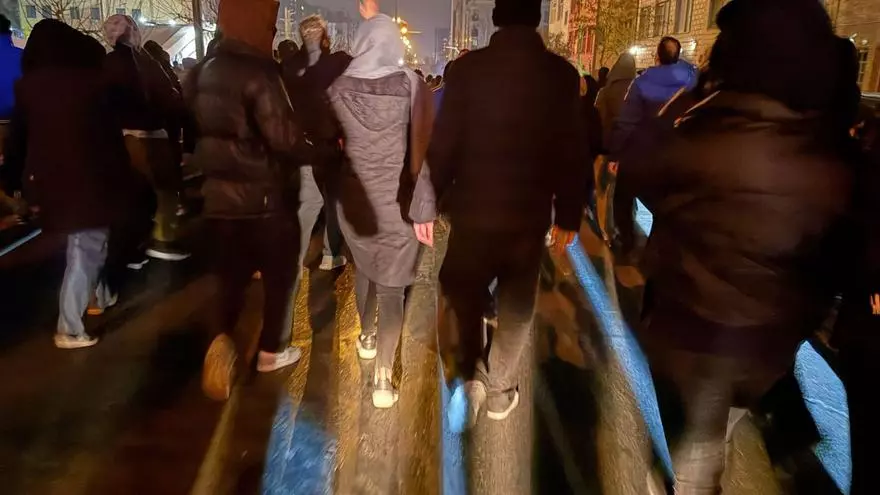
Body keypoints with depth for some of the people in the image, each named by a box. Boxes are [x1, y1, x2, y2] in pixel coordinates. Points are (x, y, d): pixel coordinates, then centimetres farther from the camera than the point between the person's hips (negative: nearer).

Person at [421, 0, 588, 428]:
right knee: (517, 303, 18)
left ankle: (471, 375, 11)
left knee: (465, 293, 21)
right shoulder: (561, 74, -6)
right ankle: (499, 391, 29)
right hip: (530, 213, 1)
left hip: (472, 208, 0)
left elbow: (442, 144, -8)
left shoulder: (468, 68, -9)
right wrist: (569, 214, 7)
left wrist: (430, 200, 4)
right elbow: (572, 153, -3)